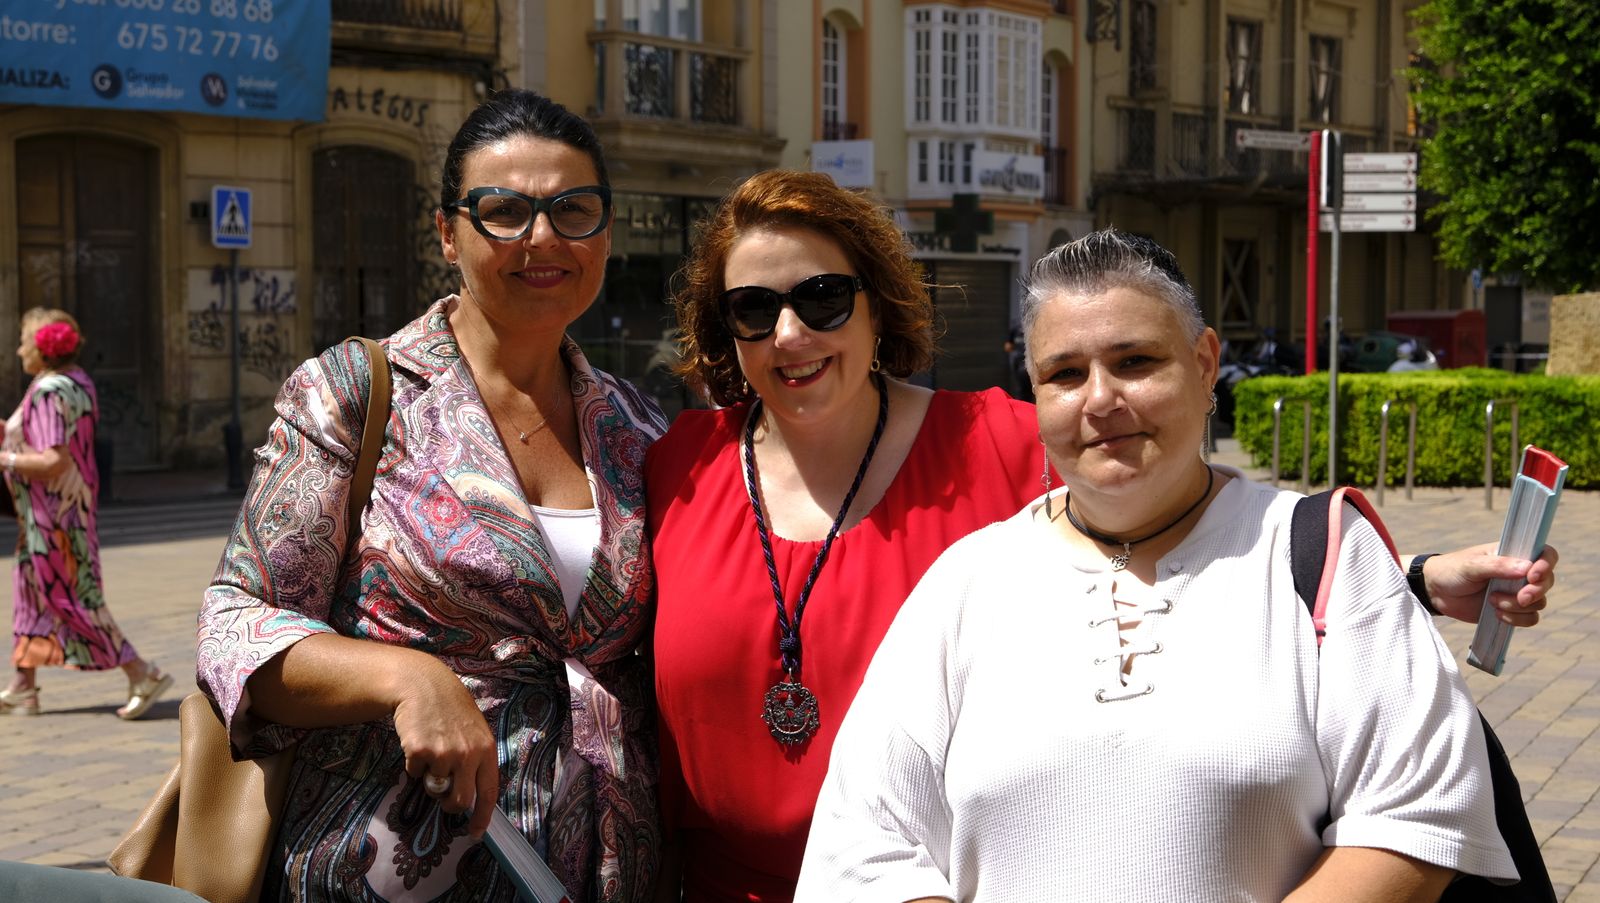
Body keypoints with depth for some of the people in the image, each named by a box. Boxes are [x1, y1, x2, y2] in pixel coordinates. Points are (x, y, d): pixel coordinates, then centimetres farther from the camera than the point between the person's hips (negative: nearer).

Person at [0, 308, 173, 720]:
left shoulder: (48, 392, -21)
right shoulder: (78, 381, 8)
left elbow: (54, 462, -28)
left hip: (53, 510, -10)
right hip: (73, 501, 10)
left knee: (70, 598, -5)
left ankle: (143, 675, -5)